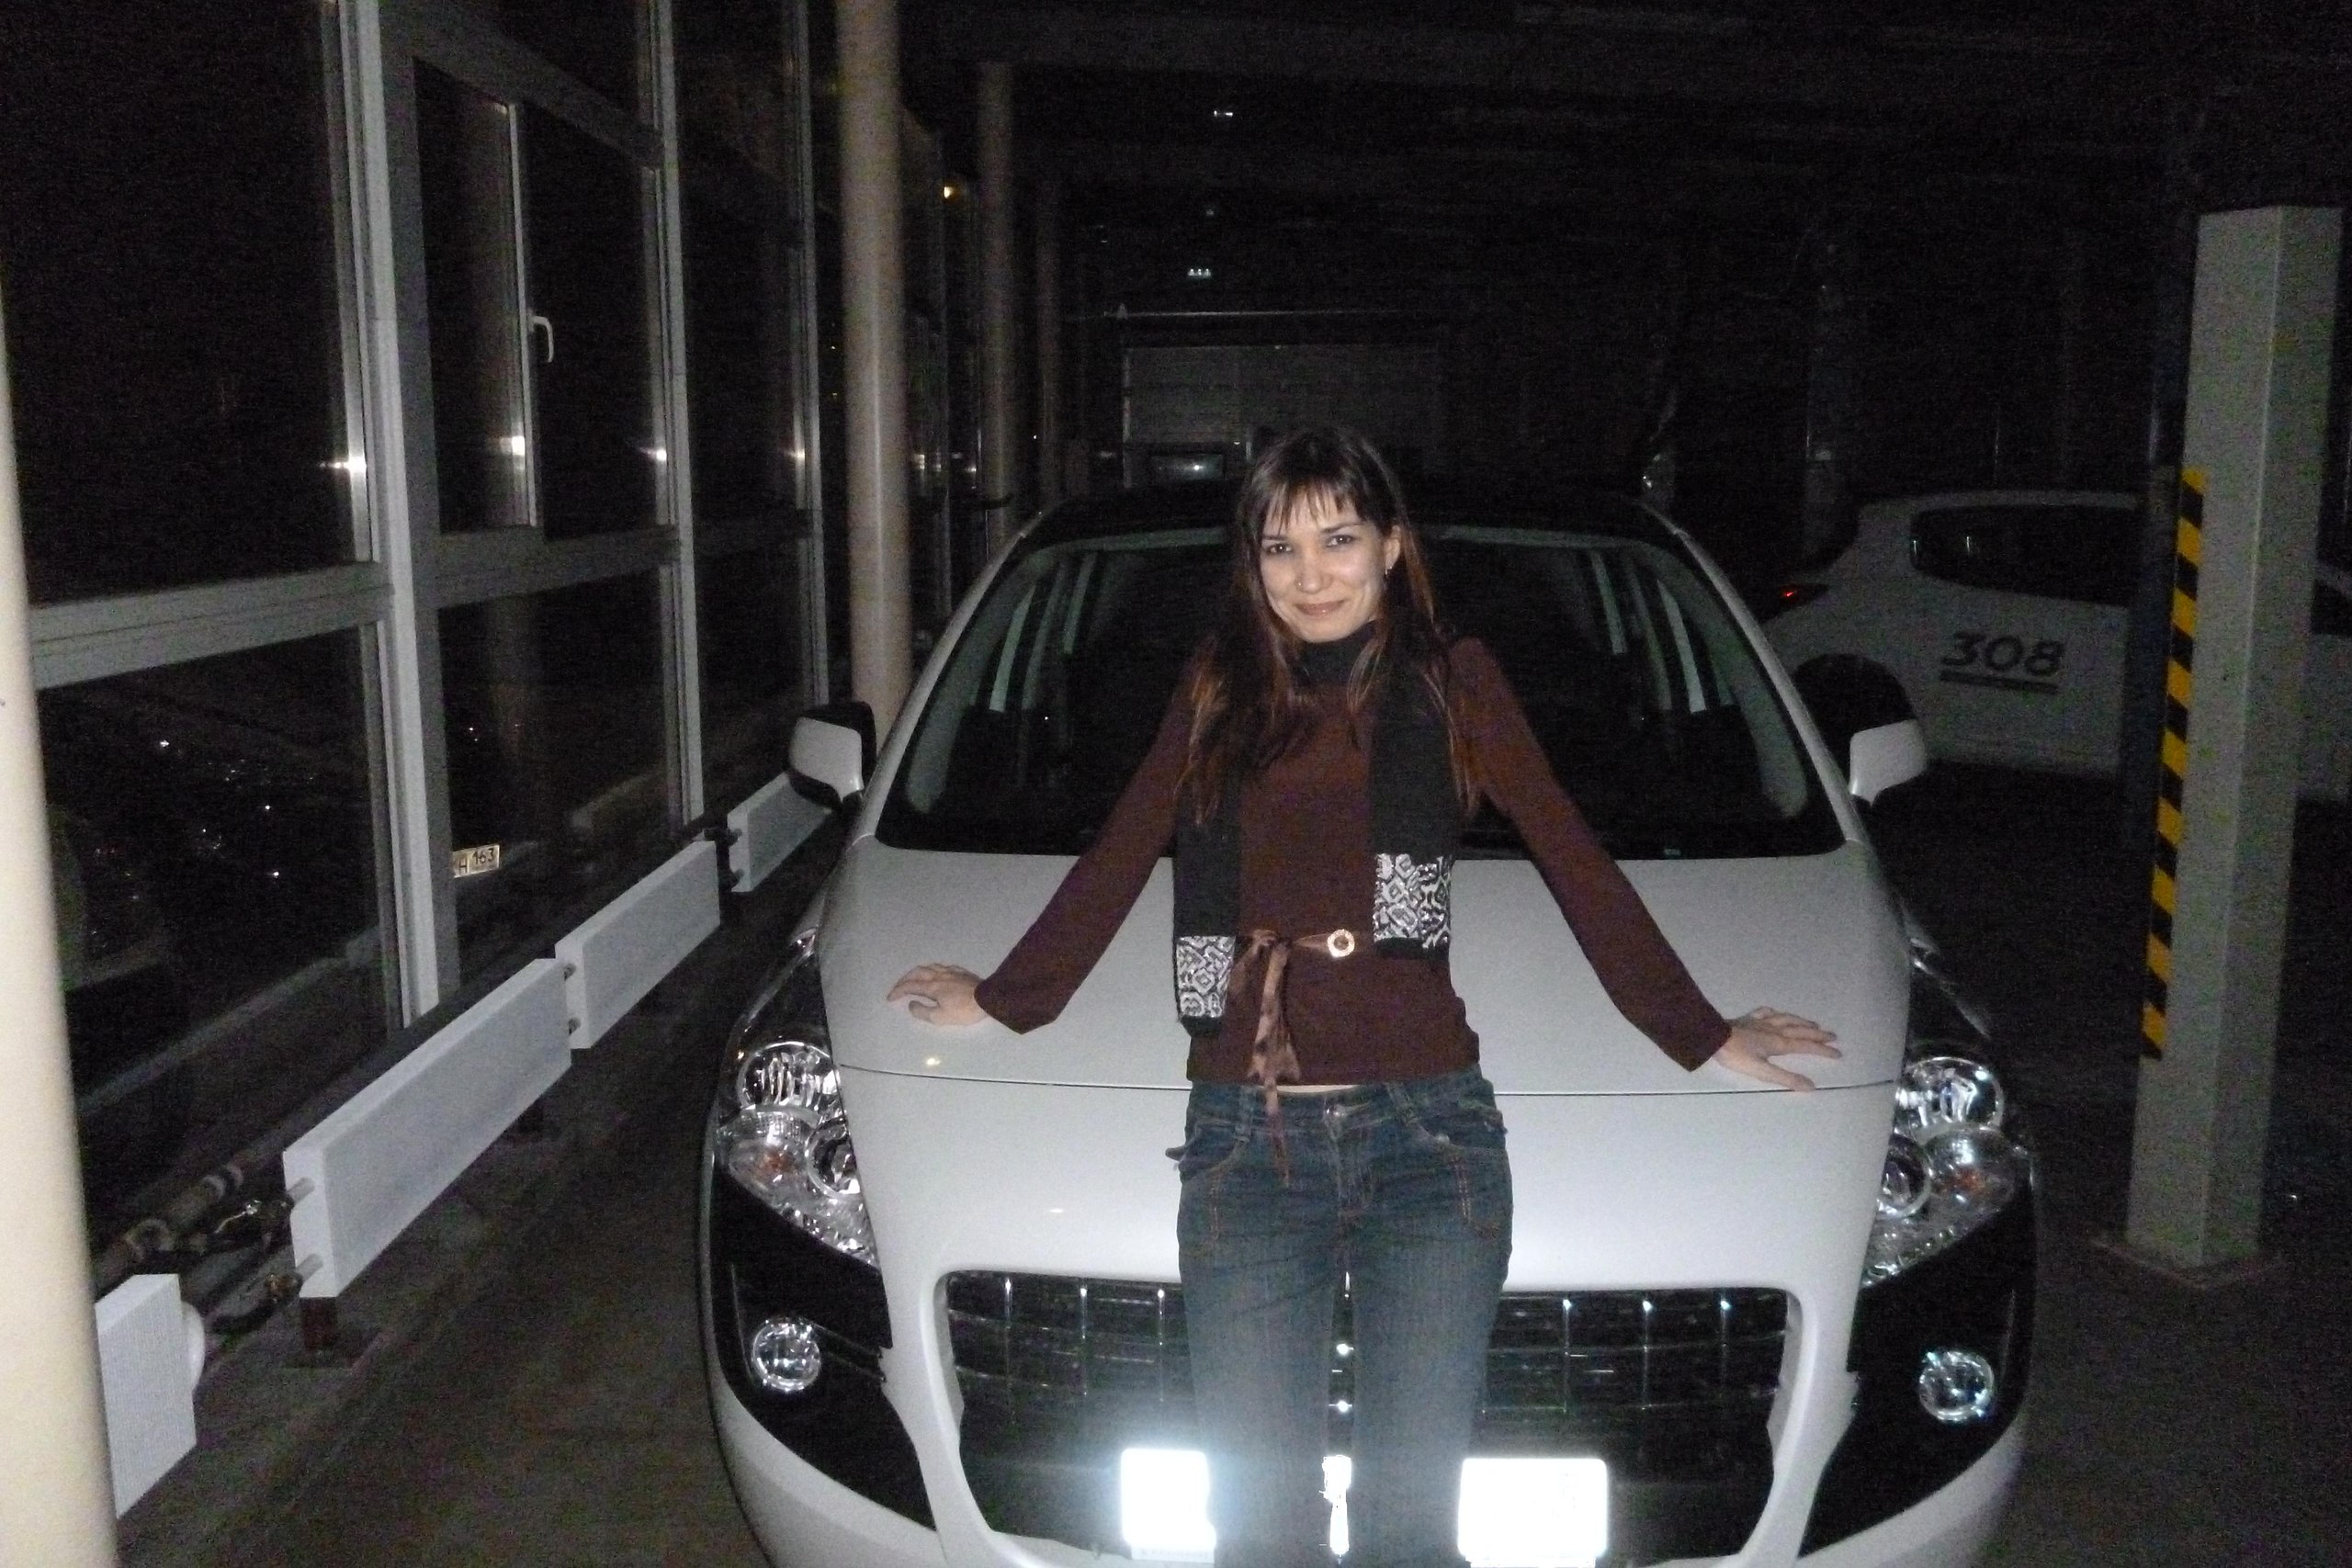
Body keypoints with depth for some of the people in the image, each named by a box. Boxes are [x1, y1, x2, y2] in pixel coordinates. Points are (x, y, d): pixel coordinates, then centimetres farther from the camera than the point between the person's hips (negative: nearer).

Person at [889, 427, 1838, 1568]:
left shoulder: (1451, 685, 7)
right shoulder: (1218, 692, 12)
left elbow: (1578, 868, 11)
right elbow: (1116, 863, 21)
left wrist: (1702, 1036, 14)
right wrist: (1000, 1000, 27)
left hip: (1425, 1129, -1)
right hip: (1245, 1138, 2)